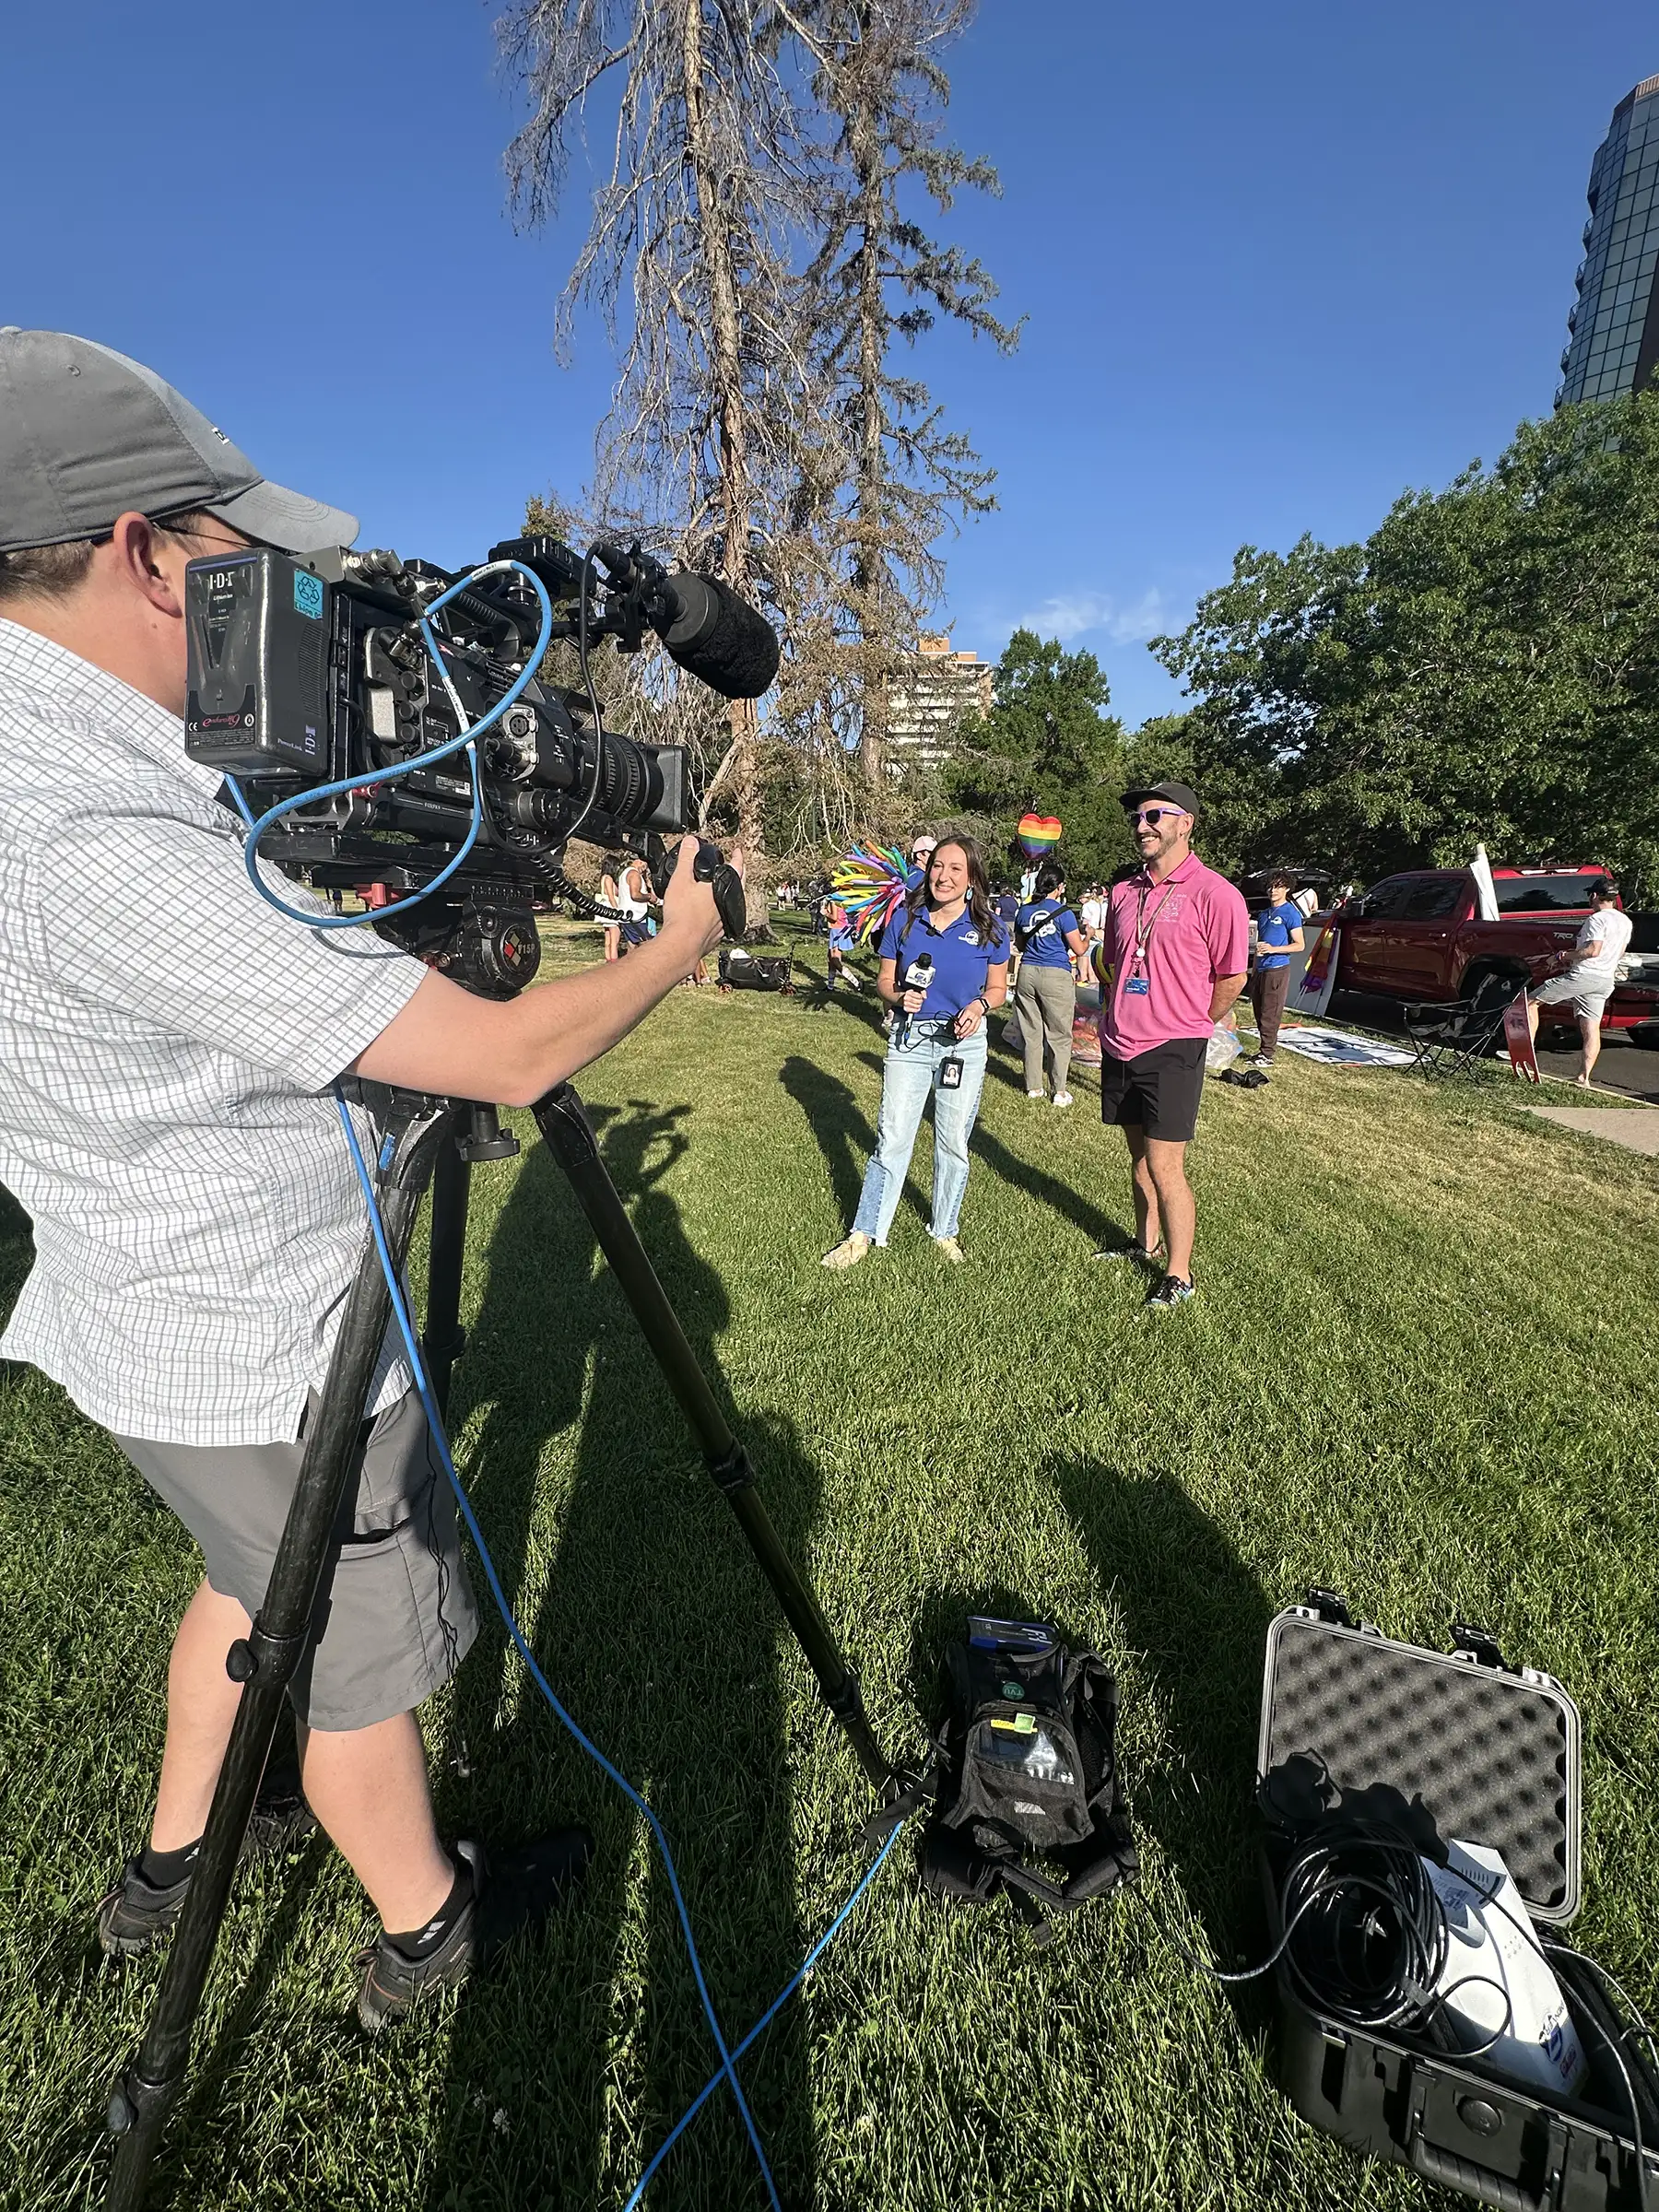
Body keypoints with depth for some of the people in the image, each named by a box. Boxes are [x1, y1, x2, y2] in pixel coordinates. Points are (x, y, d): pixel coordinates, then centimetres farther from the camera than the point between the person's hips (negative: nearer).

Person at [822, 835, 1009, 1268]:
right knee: (892, 1139, -2)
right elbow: (884, 980, 5)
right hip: (909, 1039, 0)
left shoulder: (987, 928, -1)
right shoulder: (905, 919, 0)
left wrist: (980, 1005, -15)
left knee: (953, 1143, 11)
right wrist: (900, 997, -16)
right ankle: (863, 1234, 8)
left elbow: (998, 988, 6)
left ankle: (944, 1232, 28)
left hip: (964, 1042, 0)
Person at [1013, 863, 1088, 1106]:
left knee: (1031, 1033, 11)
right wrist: (1087, 935, 15)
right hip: (1056, 976, -5)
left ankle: (1033, 1087, 17)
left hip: (1027, 973, 5)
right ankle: (1060, 1091, 8)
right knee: (1059, 1036, 4)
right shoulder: (1063, 913, -8)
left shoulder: (1024, 911, 8)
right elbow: (1079, 950, -4)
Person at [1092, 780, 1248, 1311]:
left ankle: (1178, 1276, 9)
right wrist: (1117, 1013, 15)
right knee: (1138, 1155, 17)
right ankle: (1146, 1244, 34)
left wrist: (1187, 1027, 2)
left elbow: (1232, 978, -6)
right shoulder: (1124, 891, 9)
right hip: (1119, 1047, 6)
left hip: (1172, 1051, -6)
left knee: (1164, 1167, -4)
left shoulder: (1212, 894, -10)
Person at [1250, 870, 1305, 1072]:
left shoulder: (1290, 913, -4)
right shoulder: (1265, 913, 18)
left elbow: (1300, 945, -7)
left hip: (1277, 969, -7)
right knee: (1259, 1012, 10)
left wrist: (1273, 949, -18)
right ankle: (1264, 1049, 19)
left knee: (1270, 1014, -7)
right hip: (1260, 970, 7)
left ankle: (1267, 1055, -4)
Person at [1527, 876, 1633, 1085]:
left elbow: (1593, 950, -22)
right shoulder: (1626, 922, 16)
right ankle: (1583, 1077, 2)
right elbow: (1620, 953, 25)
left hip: (1584, 975, -9)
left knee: (1531, 1000, 1)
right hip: (1606, 981, 9)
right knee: (1591, 1029, 5)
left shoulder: (1598, 919, -12)